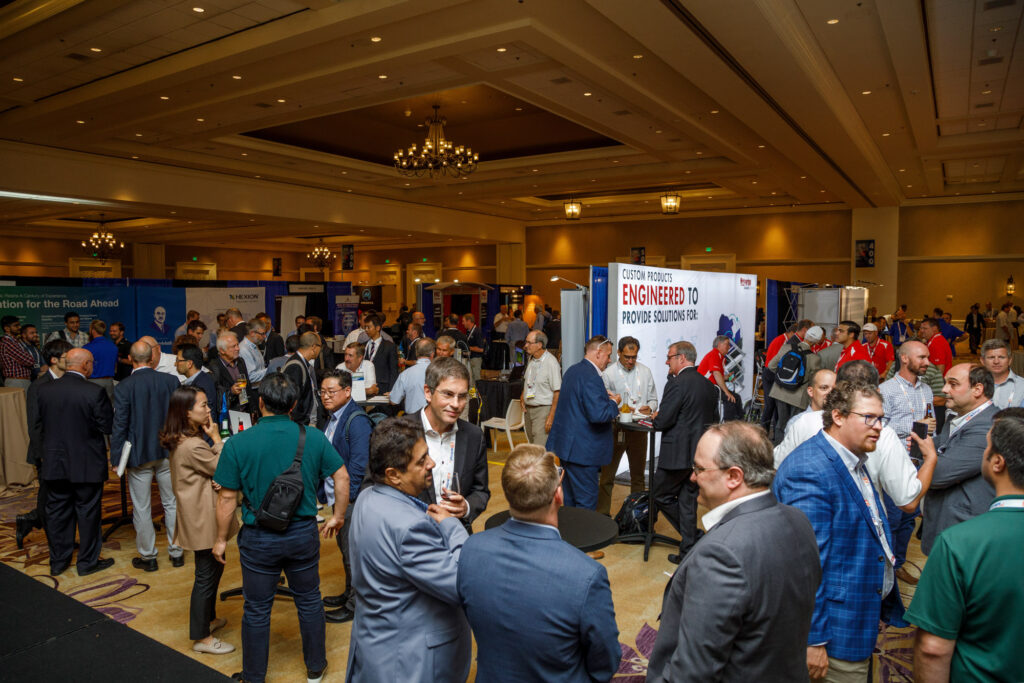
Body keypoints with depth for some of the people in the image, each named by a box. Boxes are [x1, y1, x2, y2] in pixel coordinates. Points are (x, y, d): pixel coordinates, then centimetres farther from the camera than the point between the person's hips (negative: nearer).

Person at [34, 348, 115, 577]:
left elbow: (37, 426, 4)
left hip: (54, 462, 5)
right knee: (88, 512, 9)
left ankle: (58, 561, 28)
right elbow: (107, 426, -14)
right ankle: (88, 562, 20)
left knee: (57, 511, 16)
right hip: (87, 464, -4)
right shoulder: (95, 392, -19)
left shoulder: (45, 390, -3)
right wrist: (113, 410, 5)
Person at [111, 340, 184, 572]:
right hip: (168, 452, 3)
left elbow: (119, 426, -11)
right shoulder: (171, 381, -6)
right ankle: (176, 552, 23)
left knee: (141, 508, 10)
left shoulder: (123, 388, -13)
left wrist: (116, 459, -2)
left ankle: (148, 556, 21)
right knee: (172, 503, 14)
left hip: (138, 455, -2)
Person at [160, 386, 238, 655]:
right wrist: (216, 439, -13)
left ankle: (208, 618, 39)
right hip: (204, 519, -11)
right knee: (207, 575, 1)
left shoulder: (183, 440, 7)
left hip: (202, 515, 11)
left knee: (214, 567, 23)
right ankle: (201, 638, 14)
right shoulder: (193, 446, -26)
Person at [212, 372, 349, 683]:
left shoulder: (238, 443, -14)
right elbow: (342, 477, -4)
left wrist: (221, 539, 4)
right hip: (304, 533, 2)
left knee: (257, 610, 15)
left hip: (259, 538, -1)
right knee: (309, 602, 19)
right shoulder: (314, 438, -8)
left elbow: (227, 497, -9)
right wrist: (338, 516, 10)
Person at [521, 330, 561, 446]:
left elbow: (557, 392, -17)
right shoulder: (531, 359, 9)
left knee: (539, 449, -13)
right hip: (528, 409, 8)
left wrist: (551, 417, -19)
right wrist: (522, 395, 9)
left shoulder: (551, 362, -16)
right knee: (532, 444, 14)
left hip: (543, 409, -8)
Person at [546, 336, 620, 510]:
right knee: (586, 503, -1)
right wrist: (613, 403, -8)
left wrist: (603, 396, 15)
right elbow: (598, 415, -26)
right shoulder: (591, 377, -19)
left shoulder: (572, 371, 12)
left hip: (567, 444, 10)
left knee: (570, 500, 18)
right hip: (583, 450, -10)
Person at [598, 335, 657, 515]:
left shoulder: (645, 371, 9)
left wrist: (650, 408, -8)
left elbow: (653, 399, 14)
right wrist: (618, 409, -23)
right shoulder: (608, 373, -4)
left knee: (638, 475, 14)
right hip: (615, 429, -4)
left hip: (639, 429, 4)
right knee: (607, 475, 0)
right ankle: (602, 514, 8)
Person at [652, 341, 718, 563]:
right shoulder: (708, 385, 8)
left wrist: (655, 419, 3)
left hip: (678, 453, -8)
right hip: (700, 453, 8)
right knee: (688, 501, 15)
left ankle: (695, 538, 8)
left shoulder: (676, 384, -17)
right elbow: (711, 419, 16)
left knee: (659, 495, 9)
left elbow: (663, 422, -19)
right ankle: (688, 550, 20)